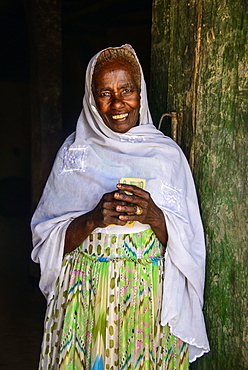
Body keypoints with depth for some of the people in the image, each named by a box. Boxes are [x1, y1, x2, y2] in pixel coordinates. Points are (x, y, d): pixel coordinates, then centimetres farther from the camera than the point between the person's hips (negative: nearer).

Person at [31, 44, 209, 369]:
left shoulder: (167, 153, 0)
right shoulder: (74, 151, 0)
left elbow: (185, 241, 0)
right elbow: (48, 238, -2)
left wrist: (153, 216, -20)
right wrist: (92, 219, -20)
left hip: (150, 293, 0)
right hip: (85, 292, 0)